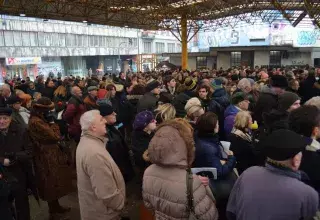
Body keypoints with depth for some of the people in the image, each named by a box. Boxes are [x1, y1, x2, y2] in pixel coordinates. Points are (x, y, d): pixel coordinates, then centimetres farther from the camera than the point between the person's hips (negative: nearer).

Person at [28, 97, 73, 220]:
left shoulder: (39, 119, 9)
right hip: (47, 158, -10)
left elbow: (51, 136, 15)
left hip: (50, 156, 10)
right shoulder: (36, 122, -24)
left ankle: (56, 207, 38)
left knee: (53, 184, 21)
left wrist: (50, 122, 4)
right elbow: (56, 136, -21)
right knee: (52, 184, 5)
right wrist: (52, 122, -13)